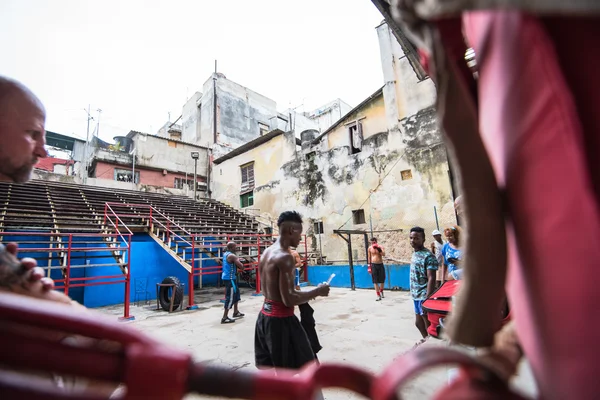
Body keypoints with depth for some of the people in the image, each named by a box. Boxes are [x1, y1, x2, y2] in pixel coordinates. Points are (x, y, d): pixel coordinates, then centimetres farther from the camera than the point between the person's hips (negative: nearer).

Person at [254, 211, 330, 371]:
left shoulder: (267, 252, 7)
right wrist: (317, 291, -13)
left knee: (268, 368, 21)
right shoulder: (285, 257, -22)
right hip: (280, 319, -9)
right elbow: (289, 300, -25)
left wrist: (303, 294, 13)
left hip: (265, 316, 9)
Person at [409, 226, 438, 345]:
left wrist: (427, 298, -24)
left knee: (428, 324, 6)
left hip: (424, 296, -8)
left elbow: (431, 279, -21)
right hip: (416, 295, 8)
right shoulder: (414, 254, 8)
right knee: (418, 322, 21)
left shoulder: (428, 256, -17)